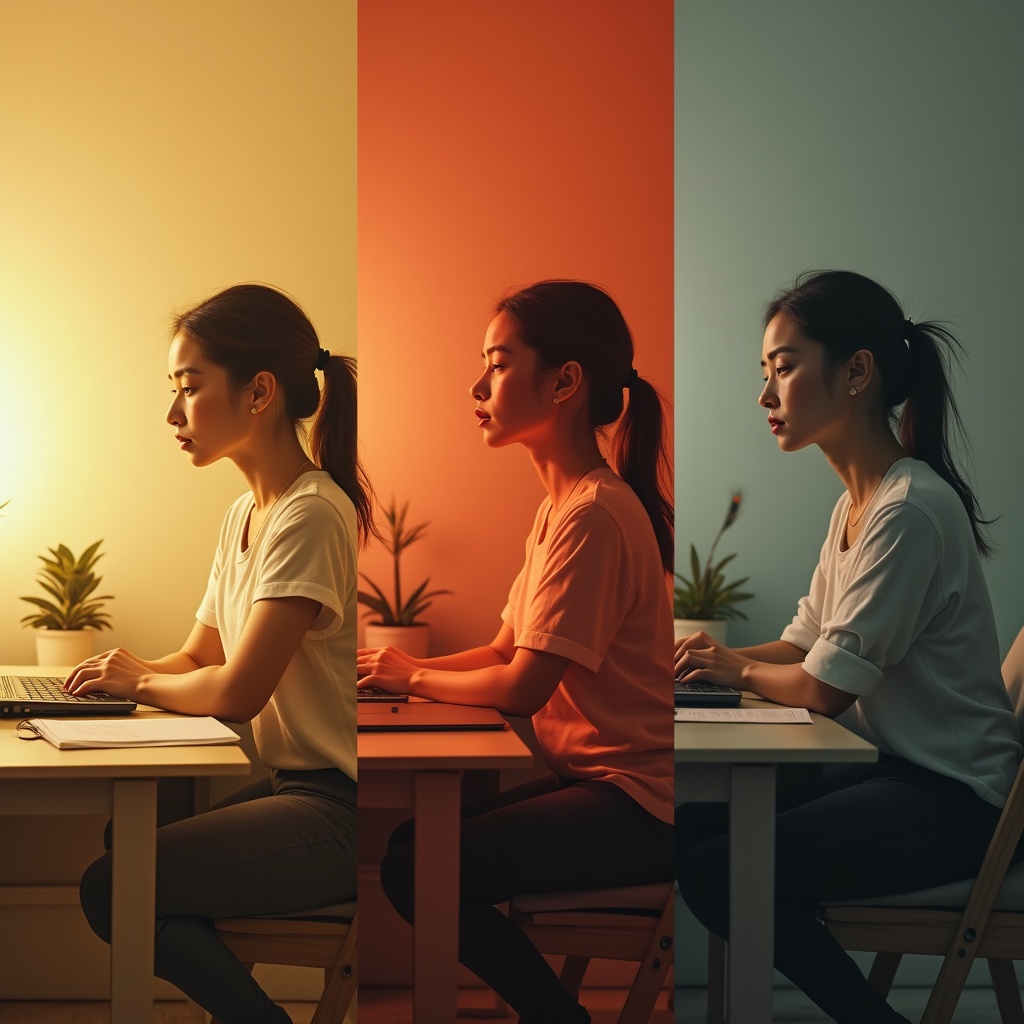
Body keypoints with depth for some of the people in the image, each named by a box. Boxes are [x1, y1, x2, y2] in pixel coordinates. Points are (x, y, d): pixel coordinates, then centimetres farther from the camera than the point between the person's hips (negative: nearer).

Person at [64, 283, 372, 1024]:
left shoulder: (312, 515, -18)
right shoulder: (245, 515, 12)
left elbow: (237, 692, -21)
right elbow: (199, 658, 20)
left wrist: (143, 682, -3)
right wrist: (132, 671, -1)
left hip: (339, 805, -9)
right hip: (293, 785, 9)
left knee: (113, 888, -17)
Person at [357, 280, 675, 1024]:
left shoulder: (594, 515, -20)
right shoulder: (560, 507, 12)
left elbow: (523, 687, -21)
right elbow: (506, 650, 12)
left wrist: (414, 677, -5)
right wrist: (406, 668, -2)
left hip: (637, 801, -9)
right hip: (596, 776, 9)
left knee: (416, 866, -14)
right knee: (421, 837, 8)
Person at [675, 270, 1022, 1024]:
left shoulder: (909, 510, -21)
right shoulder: (855, 505, 10)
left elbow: (824, 686, -20)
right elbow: (806, 646, 16)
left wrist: (740, 670, -1)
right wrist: (722, 657, -2)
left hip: (951, 797, -9)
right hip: (892, 769, 9)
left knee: (715, 872, -19)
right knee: (689, 830, 2)